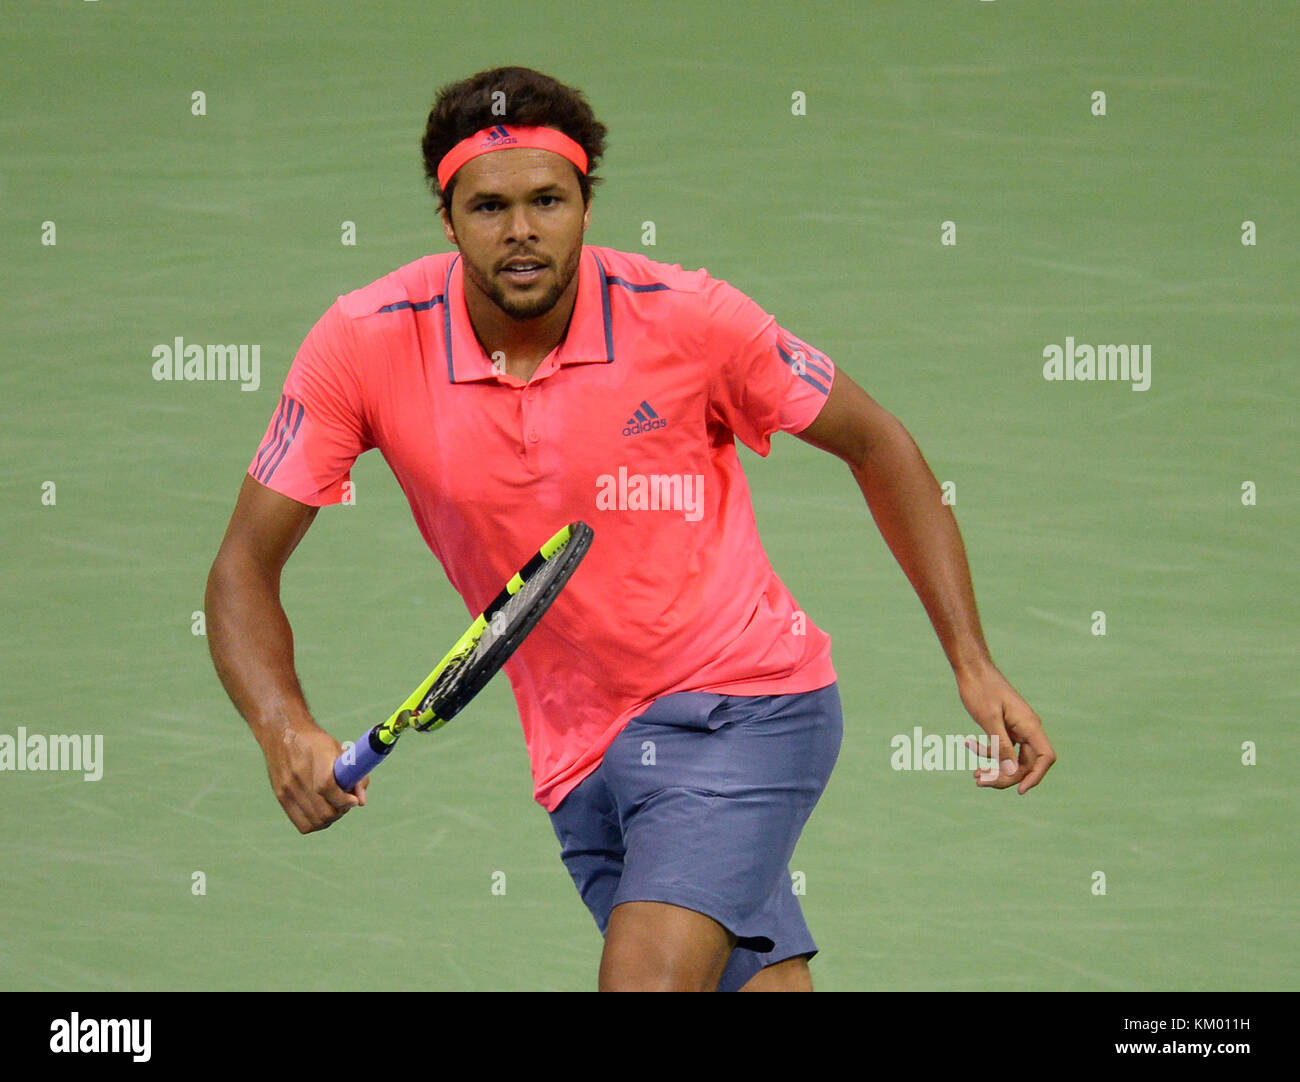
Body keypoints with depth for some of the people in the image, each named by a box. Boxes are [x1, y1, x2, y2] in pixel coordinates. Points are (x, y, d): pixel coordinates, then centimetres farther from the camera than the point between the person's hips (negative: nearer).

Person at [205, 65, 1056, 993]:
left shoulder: (687, 318, -13)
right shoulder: (366, 343, -10)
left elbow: (875, 444, 2)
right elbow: (245, 566, -5)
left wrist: (973, 663, -4)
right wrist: (286, 730, -24)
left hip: (742, 702, -3)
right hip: (581, 754, 3)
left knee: (646, 984, -23)